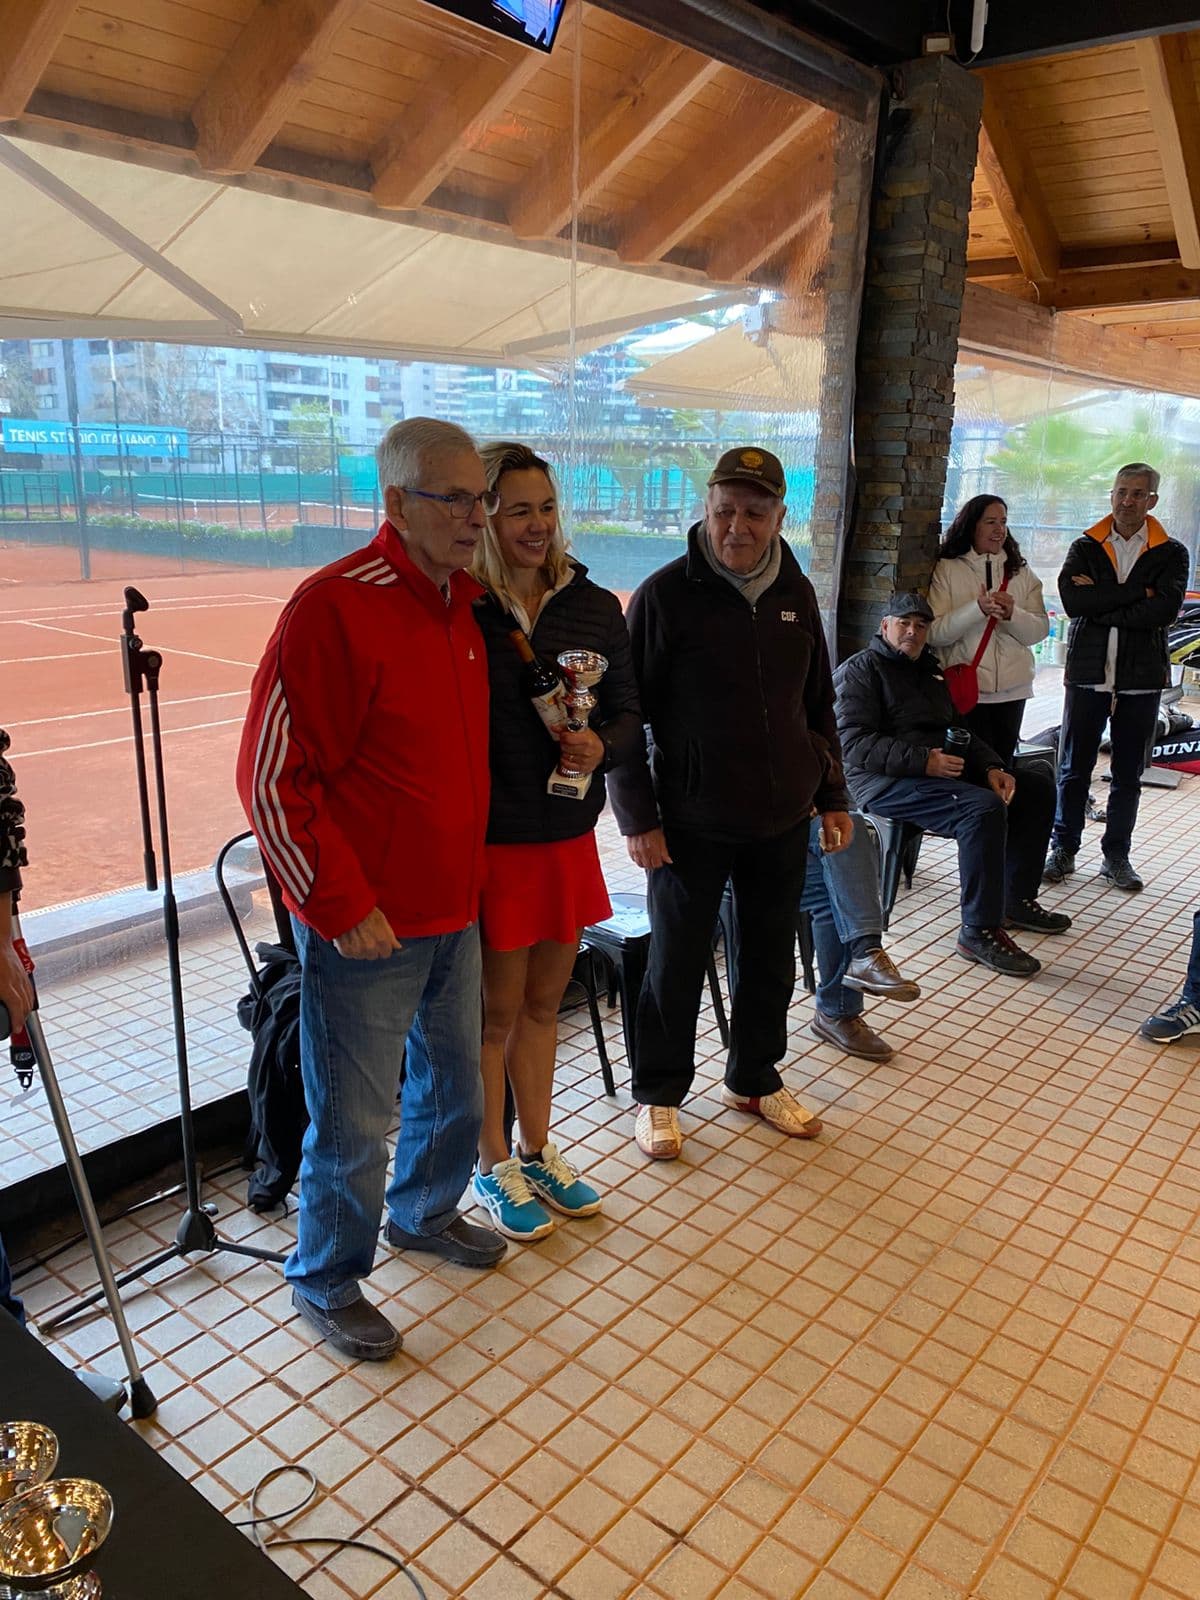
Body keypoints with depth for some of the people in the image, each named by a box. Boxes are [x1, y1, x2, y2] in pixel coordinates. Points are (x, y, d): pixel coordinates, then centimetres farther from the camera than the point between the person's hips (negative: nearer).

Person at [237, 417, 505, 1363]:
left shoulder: (465, 601, 7)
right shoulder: (337, 605, -19)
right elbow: (271, 777, -19)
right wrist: (341, 904, -17)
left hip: (454, 909, 8)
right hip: (365, 928, -8)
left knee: (454, 1084, 23)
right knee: (355, 1123, 7)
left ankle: (426, 1211, 49)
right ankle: (327, 1281, 32)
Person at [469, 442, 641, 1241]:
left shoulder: (596, 607, 2)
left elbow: (628, 713, 8)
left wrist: (600, 746, -14)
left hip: (569, 835, 5)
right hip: (490, 840, -5)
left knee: (544, 1003, 19)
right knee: (497, 1011, 10)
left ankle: (538, 1152, 38)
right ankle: (495, 1168, 31)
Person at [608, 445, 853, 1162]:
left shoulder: (796, 593, 6)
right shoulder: (666, 594, -10)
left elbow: (819, 706, 15)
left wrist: (833, 796, 12)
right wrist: (639, 818, -12)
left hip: (782, 820, 5)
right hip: (693, 824, -5)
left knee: (771, 957, 16)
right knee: (677, 963, 7)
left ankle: (755, 1079, 36)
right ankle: (660, 1093, 26)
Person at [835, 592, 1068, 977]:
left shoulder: (930, 671, 25)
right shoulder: (860, 670, -3)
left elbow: (960, 730, 24)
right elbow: (855, 743, -16)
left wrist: (990, 767, 4)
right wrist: (924, 760, -25)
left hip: (942, 769, 10)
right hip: (886, 782, -9)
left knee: (1038, 789, 7)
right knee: (984, 808, -32)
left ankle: (1016, 900, 14)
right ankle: (979, 931, -25)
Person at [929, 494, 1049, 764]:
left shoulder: (1021, 572, 11)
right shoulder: (948, 569, -1)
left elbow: (1041, 629, 4)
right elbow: (934, 633, -12)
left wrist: (1012, 614, -16)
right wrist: (978, 609, -24)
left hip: (1012, 688, 4)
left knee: (1003, 765, 13)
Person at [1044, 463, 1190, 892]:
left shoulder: (1171, 554, 4)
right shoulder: (1085, 548, 5)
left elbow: (1165, 610, -14)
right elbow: (1072, 600, -13)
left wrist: (1101, 605, -13)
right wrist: (1135, 592, -13)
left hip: (1141, 679, 0)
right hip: (1088, 674, 0)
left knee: (1129, 775, 8)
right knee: (1073, 769, 5)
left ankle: (1116, 856, 19)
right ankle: (1064, 849, 17)